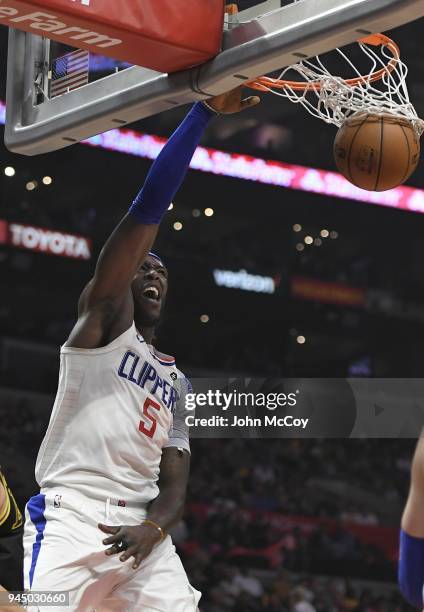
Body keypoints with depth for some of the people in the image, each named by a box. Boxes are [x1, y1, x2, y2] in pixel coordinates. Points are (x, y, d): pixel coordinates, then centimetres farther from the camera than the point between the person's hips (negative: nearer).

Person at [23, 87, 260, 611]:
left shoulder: (177, 383, 26)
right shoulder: (102, 317, 9)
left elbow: (174, 483, 18)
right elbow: (146, 212, -3)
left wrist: (154, 527, -7)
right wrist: (204, 111, -6)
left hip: (139, 530, 6)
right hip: (70, 520, -6)